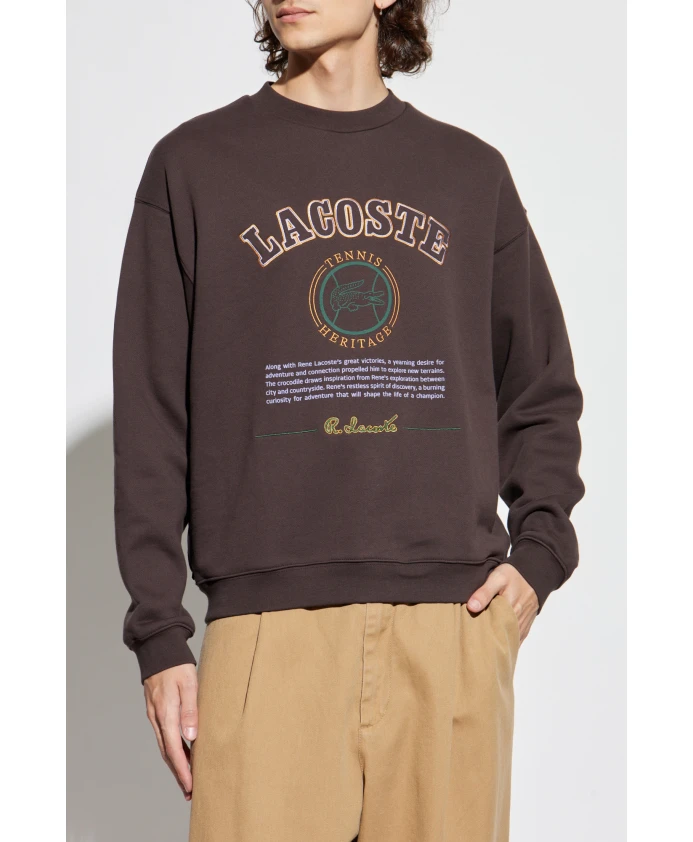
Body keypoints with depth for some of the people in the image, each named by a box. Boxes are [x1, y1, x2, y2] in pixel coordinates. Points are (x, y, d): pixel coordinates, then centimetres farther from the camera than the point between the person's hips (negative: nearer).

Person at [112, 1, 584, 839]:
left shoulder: (471, 174, 15)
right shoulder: (194, 165, 9)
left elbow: (543, 390, 21)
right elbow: (150, 416, 6)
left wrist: (539, 553, 4)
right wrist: (158, 630, -1)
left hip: (456, 622, 2)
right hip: (269, 621, -1)